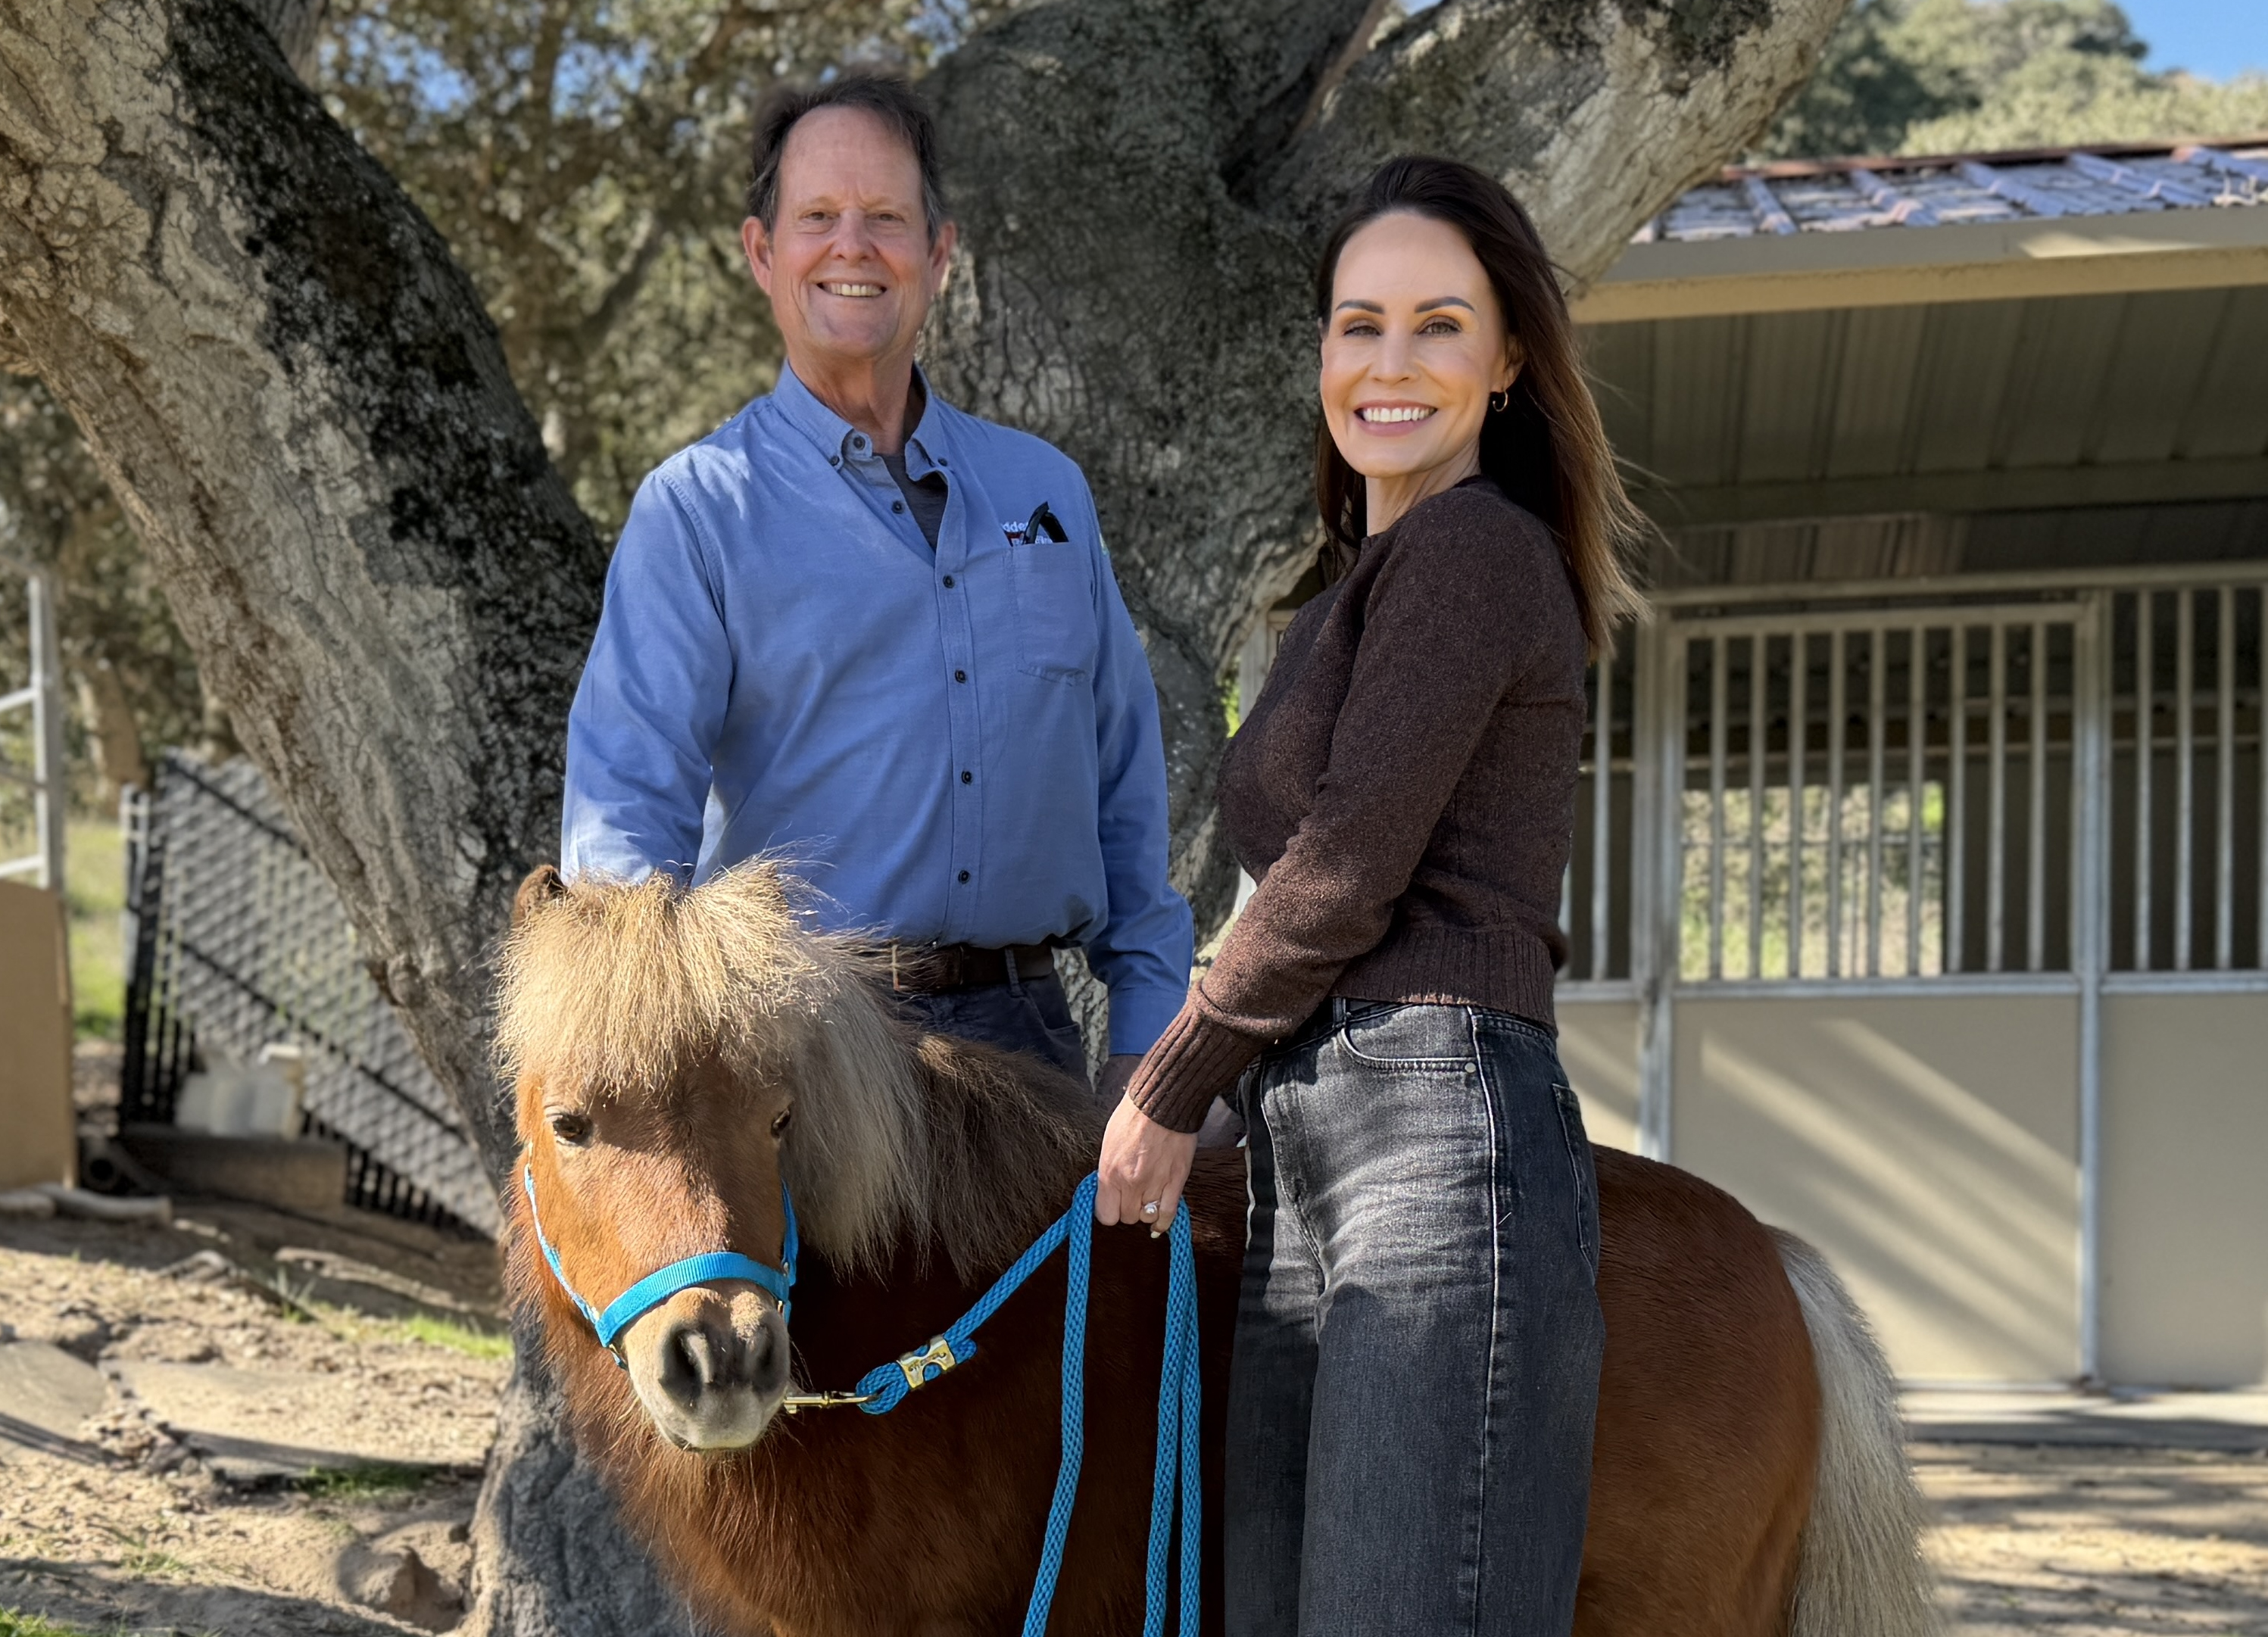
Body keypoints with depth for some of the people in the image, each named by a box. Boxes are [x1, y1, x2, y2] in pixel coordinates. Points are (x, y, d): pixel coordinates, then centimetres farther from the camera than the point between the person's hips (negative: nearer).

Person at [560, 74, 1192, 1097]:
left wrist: (1145, 1040, 10)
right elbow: (624, 803, -8)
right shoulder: (700, 506, 2)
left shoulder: (1045, 491, 15)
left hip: (1025, 1032, 4)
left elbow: (1125, 789, 17)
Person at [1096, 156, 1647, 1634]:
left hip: (1438, 1141, -10)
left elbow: (1343, 877, -11)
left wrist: (1170, 1093, -1)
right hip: (1307, 1176, 10)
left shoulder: (1472, 547, -7)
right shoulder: (1366, 583, 23)